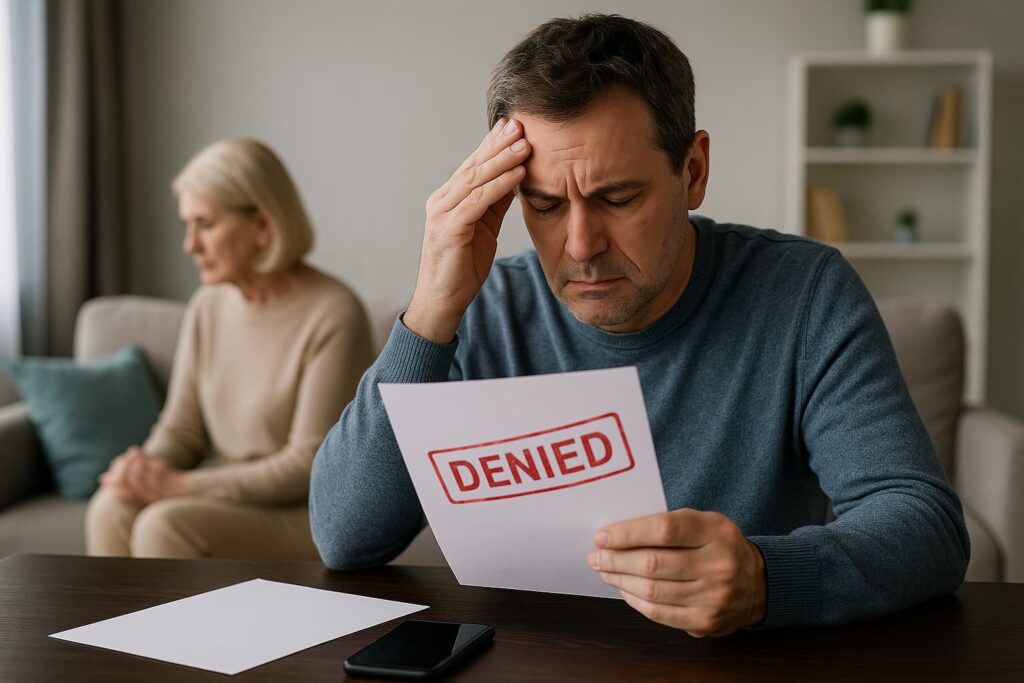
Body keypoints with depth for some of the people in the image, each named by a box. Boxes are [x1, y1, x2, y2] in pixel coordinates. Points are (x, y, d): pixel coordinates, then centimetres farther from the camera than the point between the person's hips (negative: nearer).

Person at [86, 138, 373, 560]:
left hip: (312, 518, -6)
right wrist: (147, 466, -14)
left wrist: (183, 485, -20)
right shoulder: (208, 307, 7)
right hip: (226, 502, 6)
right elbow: (181, 428, 10)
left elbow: (309, 467, -17)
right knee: (112, 509, -23)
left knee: (165, 525, -30)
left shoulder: (334, 315, -15)